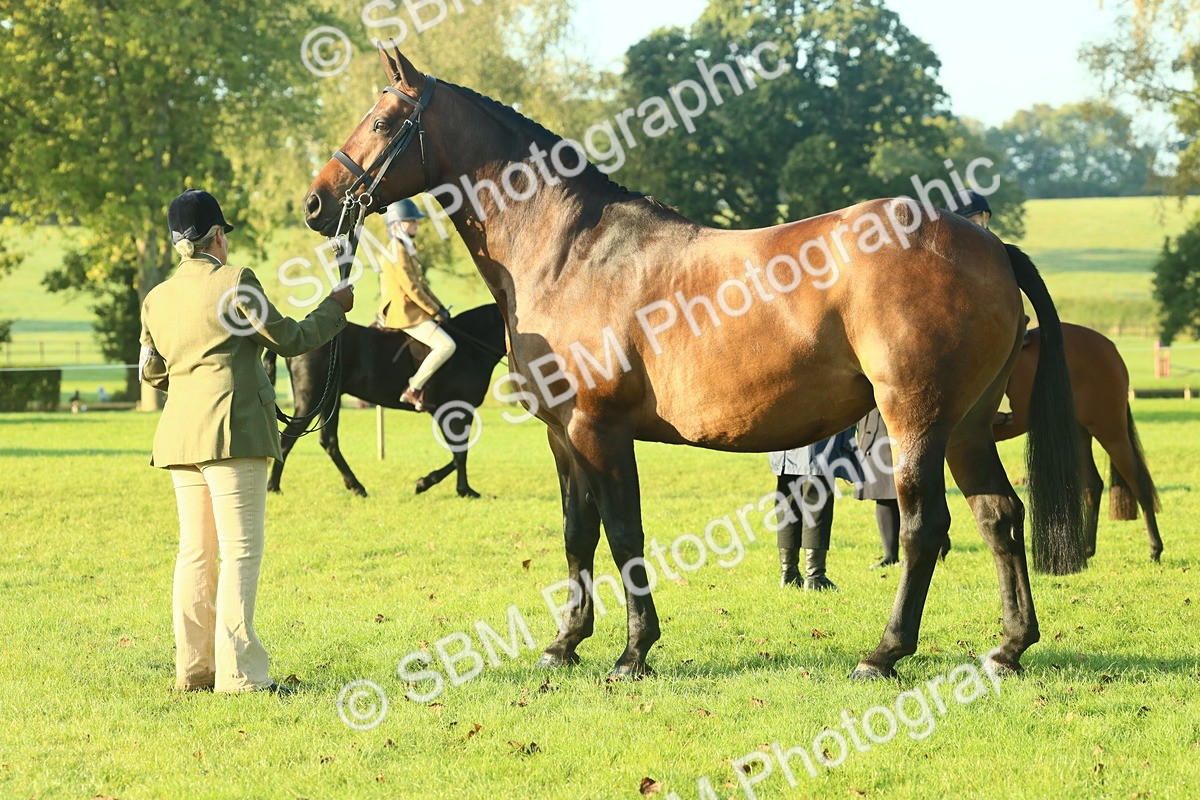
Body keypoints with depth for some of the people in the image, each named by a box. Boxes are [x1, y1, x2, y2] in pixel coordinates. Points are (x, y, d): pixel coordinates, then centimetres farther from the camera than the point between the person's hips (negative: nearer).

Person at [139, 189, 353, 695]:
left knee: (195, 552, 12)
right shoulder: (235, 283, -8)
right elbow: (290, 339, -1)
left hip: (179, 435, 7)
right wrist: (335, 308, 14)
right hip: (233, 432, -7)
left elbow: (150, 372, 19)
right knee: (240, 550, -7)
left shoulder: (156, 299, 11)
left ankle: (192, 668, 14)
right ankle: (238, 672, -11)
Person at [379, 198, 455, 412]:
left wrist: (439, 308, 9)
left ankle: (421, 388, 10)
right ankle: (413, 390, -16)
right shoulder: (397, 250, -15)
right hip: (404, 314, -11)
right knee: (446, 345, -20)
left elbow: (421, 284, 19)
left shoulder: (408, 248, 17)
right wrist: (435, 311, -14)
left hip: (413, 311, 11)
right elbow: (411, 288, -19)